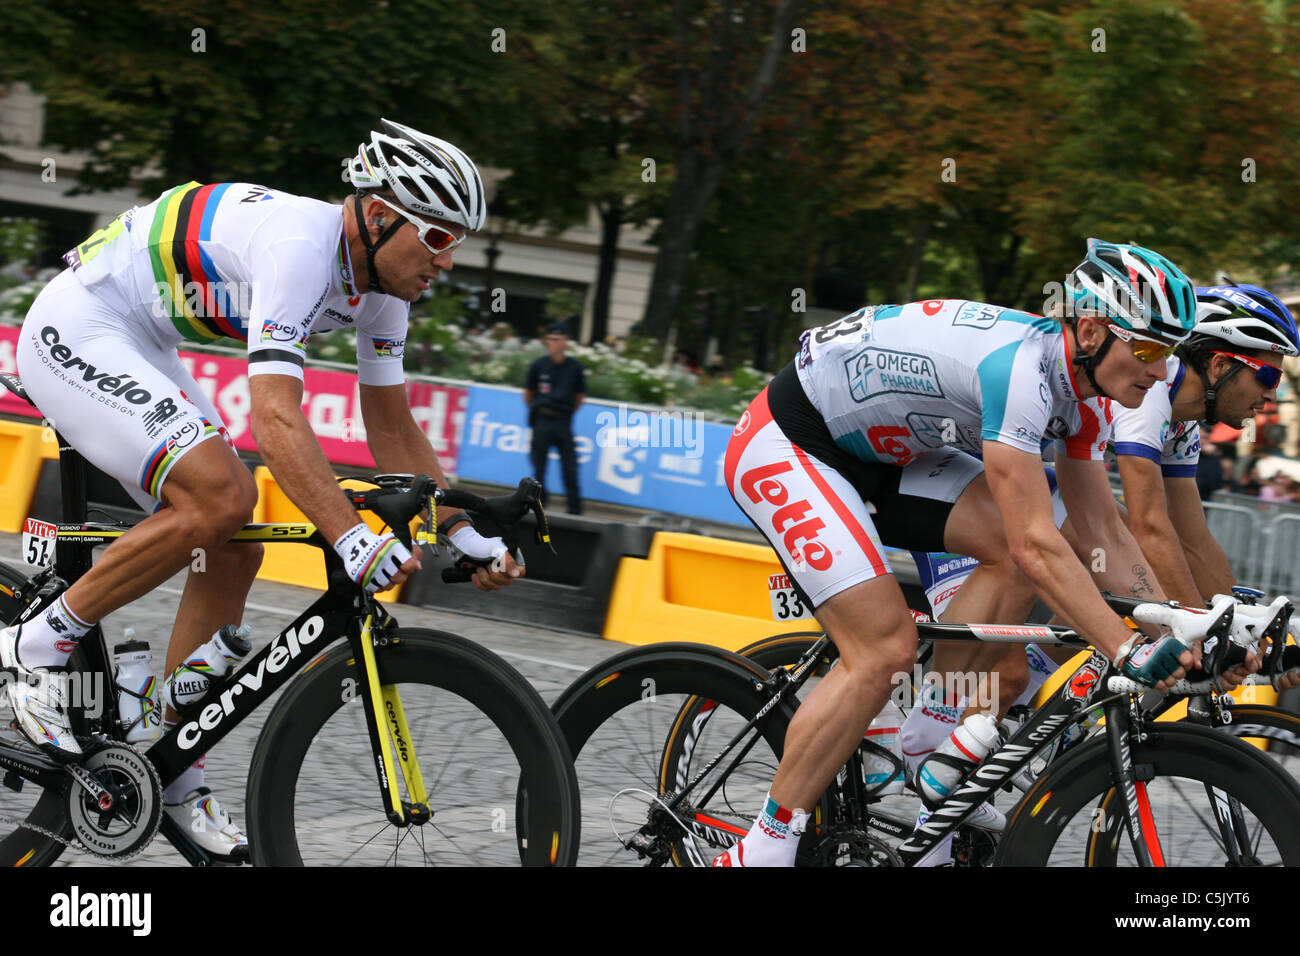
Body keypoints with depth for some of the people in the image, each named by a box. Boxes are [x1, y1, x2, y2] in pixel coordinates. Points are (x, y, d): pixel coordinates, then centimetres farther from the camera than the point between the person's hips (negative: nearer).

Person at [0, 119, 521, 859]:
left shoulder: (383, 280, -2)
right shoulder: (300, 246, -30)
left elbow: (393, 427, 8)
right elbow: (277, 419, -39)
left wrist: (467, 535, 0)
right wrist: (353, 538, -48)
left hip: (140, 353, 10)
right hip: (75, 332, -9)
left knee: (235, 552, 2)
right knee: (221, 498, -26)